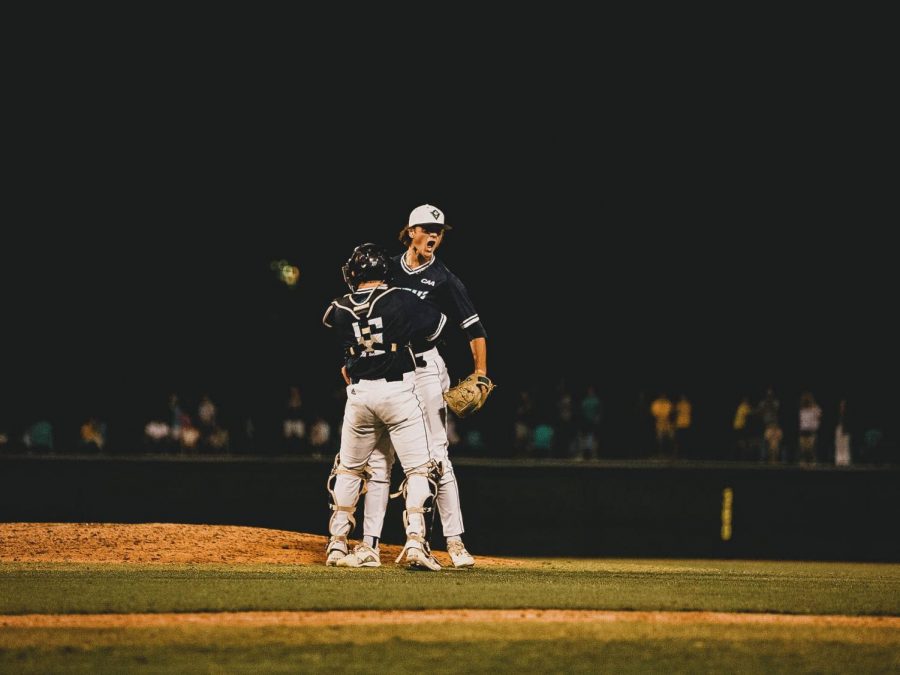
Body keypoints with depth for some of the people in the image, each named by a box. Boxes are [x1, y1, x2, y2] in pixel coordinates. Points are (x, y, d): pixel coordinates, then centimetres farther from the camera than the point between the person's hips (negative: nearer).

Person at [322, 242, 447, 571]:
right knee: (419, 468, 0)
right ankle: (415, 540, -15)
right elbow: (436, 325, 5)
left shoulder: (340, 311, 1)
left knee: (349, 469, 19)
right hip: (399, 390, -3)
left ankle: (337, 544, 18)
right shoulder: (399, 301, -6)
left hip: (359, 394, 3)